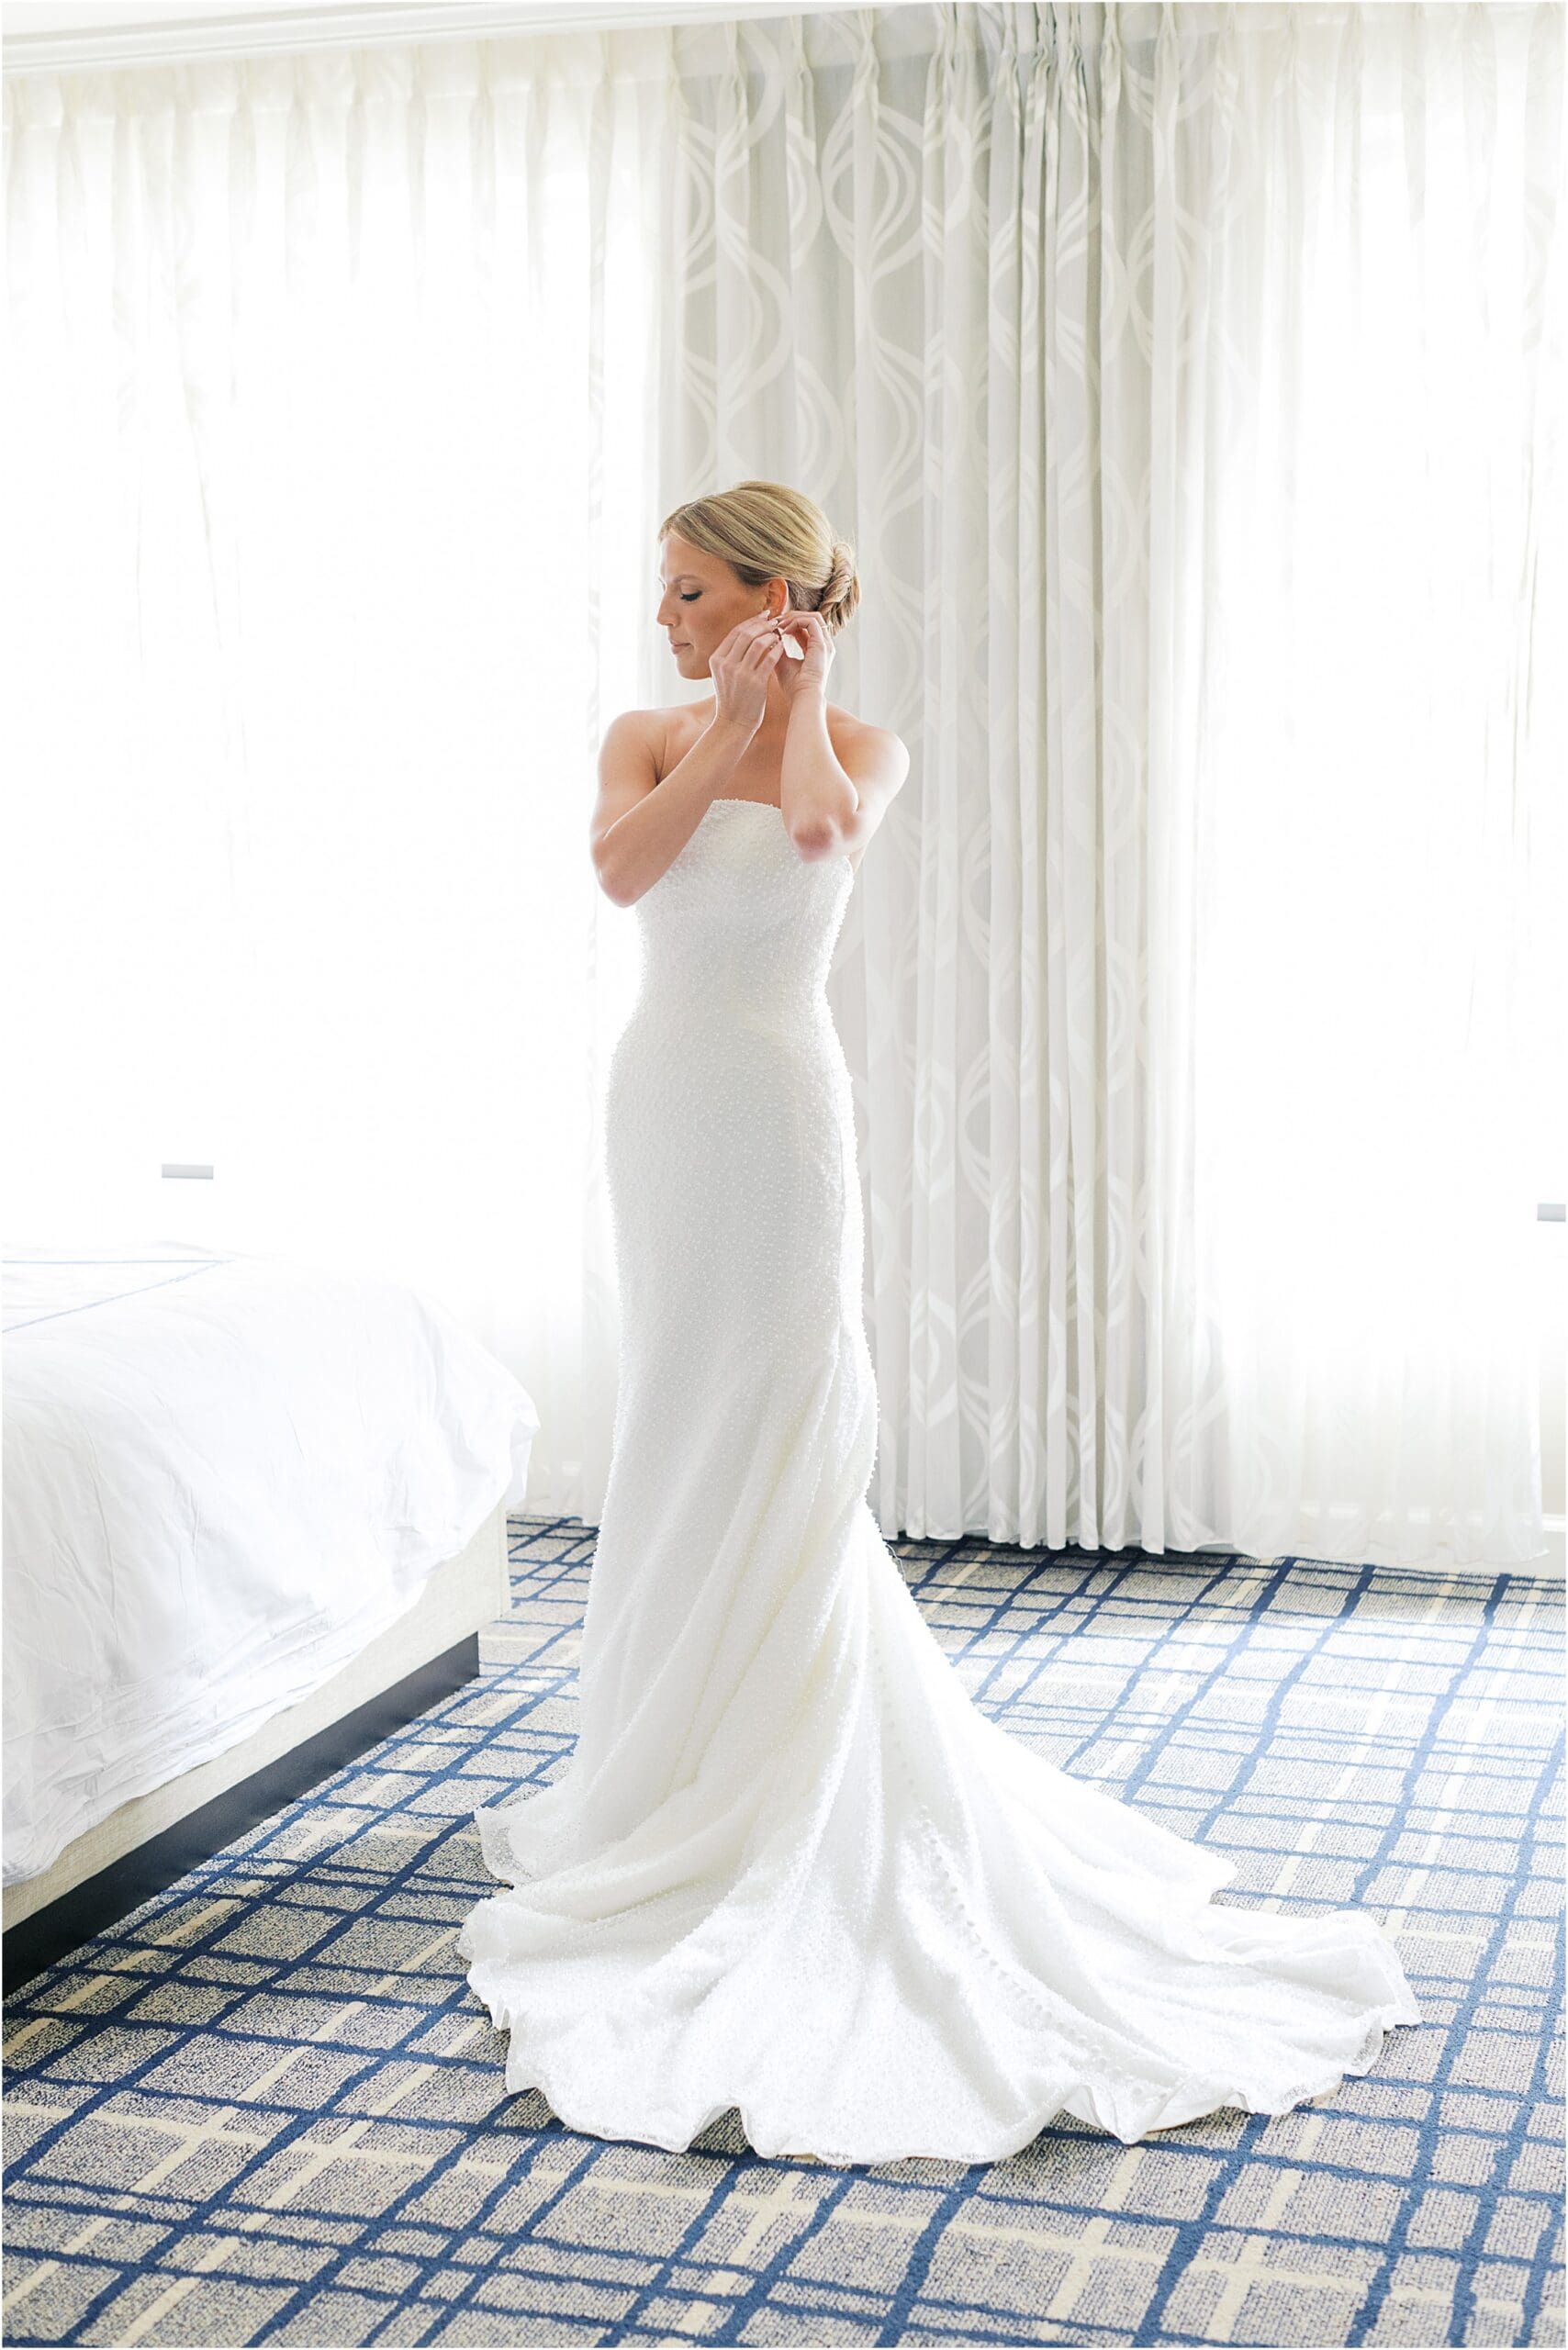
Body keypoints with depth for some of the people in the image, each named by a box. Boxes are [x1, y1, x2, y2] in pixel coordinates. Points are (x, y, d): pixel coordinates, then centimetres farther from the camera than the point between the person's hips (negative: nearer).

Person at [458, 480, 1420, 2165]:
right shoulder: (648, 737, 7)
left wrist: (801, 696, -11)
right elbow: (620, 866, -13)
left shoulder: (857, 743, -2)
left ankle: (776, 1768, 9)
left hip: (774, 1098, -5)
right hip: (660, 1093, 5)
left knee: (770, 1435, -3)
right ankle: (688, 1755, 25)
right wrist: (729, 718, -11)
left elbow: (824, 829, -26)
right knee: (681, 1430, 12)